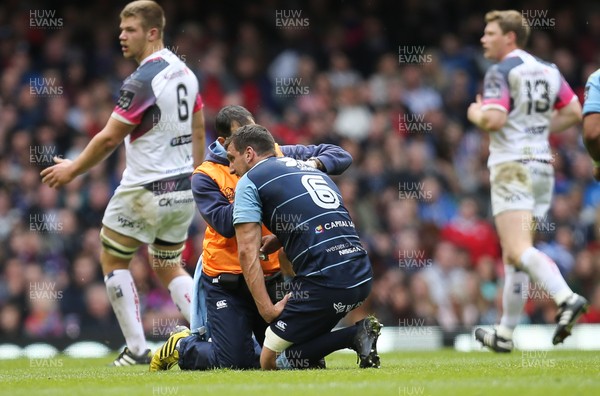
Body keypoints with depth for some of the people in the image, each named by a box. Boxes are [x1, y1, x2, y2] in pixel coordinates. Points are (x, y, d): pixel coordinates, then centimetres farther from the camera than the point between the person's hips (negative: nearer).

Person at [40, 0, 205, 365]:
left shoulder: (142, 82, -20)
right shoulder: (185, 72, 6)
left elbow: (109, 139, -16)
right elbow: (198, 133, 15)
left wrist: (72, 170, -3)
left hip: (145, 190, -8)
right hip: (183, 191, 8)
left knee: (113, 260, 10)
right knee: (170, 268, 18)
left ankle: (137, 350, 6)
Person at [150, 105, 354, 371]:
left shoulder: (277, 156, 3)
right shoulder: (206, 176, -6)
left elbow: (340, 156, 4)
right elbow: (225, 223, -20)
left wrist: (314, 163, -17)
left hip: (272, 277, 4)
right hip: (226, 284, -4)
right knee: (235, 362, -10)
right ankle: (180, 346, 19)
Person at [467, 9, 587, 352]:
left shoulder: (502, 72, -9)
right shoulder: (548, 70, 14)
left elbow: (494, 119, -20)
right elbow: (574, 112, 17)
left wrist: (475, 114, 1)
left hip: (512, 167, -8)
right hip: (543, 166, 8)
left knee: (519, 250, -18)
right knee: (513, 253, 14)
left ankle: (567, 298, -40)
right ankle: (505, 335, 18)